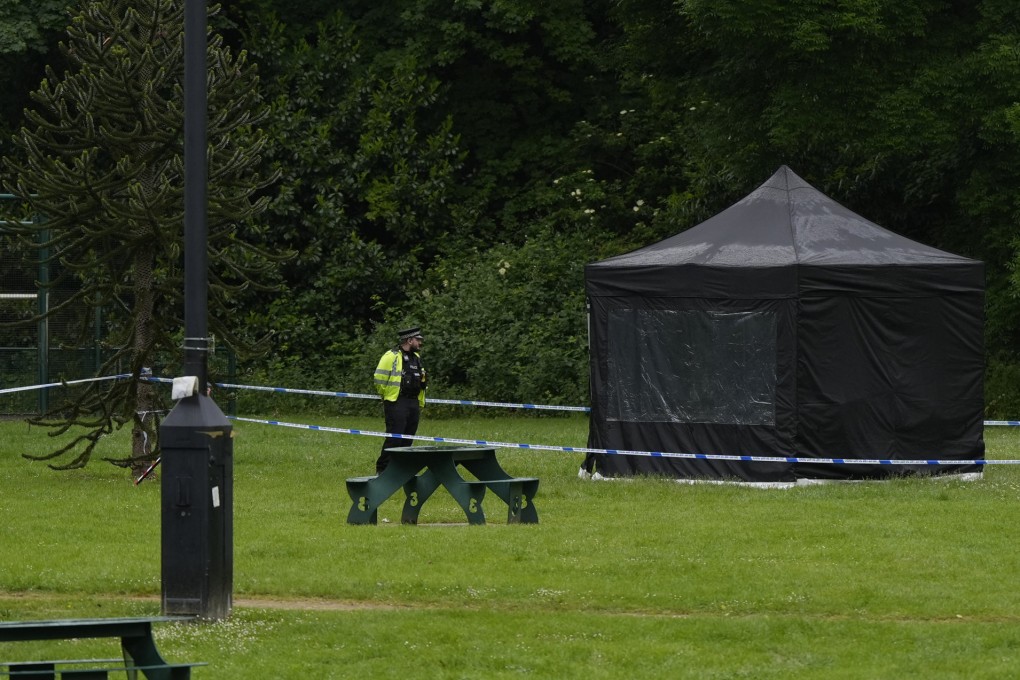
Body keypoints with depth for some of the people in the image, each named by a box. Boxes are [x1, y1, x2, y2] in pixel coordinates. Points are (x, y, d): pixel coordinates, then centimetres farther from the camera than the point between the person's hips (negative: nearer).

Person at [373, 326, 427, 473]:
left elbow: (421, 383, 27)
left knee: (407, 439, 8)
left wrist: (421, 403, 23)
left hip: (413, 404, 8)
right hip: (396, 404, -8)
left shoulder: (416, 358, 17)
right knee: (394, 438, -11)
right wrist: (387, 395, -1)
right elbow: (379, 378, -12)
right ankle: (381, 470, -7)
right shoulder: (391, 357, -10)